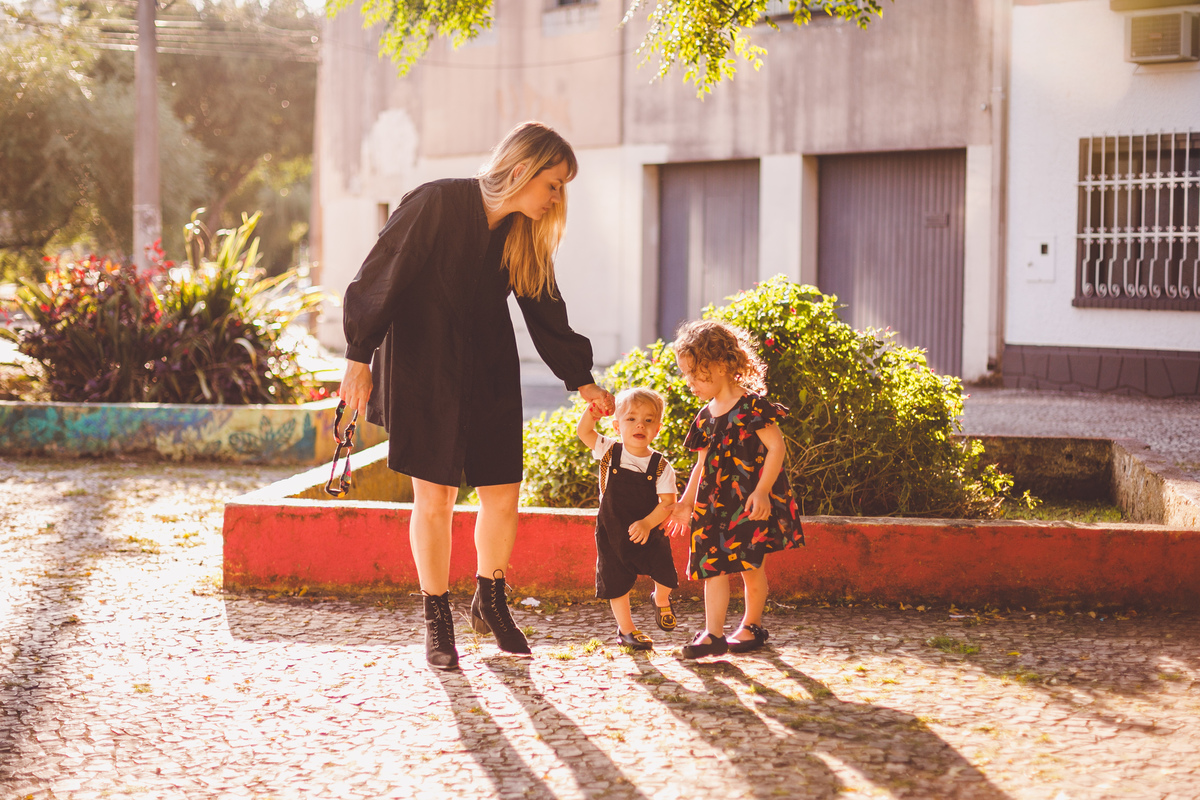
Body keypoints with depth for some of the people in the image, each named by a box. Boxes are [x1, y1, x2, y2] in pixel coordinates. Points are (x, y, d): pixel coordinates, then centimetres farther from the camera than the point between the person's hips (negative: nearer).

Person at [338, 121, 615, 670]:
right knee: (434, 497, -3)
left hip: (489, 375, 6)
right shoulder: (434, 205, -16)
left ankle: (490, 603, 26)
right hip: (423, 372, -5)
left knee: (502, 493, 3)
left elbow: (543, 310, 13)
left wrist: (580, 378, 11)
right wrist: (359, 357, -16)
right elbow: (380, 277, -14)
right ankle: (437, 622, 11)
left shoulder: (524, 234, 3)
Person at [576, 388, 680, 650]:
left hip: (650, 532, -1)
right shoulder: (609, 452, -6)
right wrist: (593, 410, -21)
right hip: (612, 534, 1)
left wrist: (647, 523, -28)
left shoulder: (661, 466, -11)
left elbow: (668, 503, -14)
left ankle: (661, 600, 29)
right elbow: (583, 432, -4)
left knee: (665, 574, -7)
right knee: (617, 583, 5)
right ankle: (626, 629, 25)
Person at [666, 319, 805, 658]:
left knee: (749, 565, -1)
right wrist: (686, 500, 19)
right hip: (715, 501, 6)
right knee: (712, 564, -2)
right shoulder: (705, 417, 11)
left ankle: (752, 625, 18)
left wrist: (761, 491, -21)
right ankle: (713, 633, -2)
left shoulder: (751, 406, -11)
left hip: (751, 501, -6)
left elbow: (777, 447, -14)